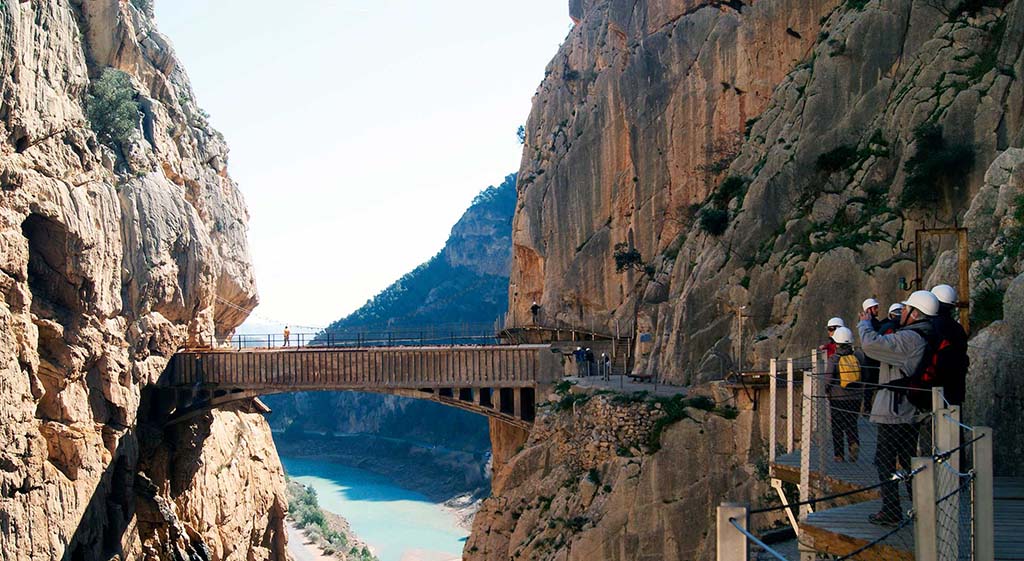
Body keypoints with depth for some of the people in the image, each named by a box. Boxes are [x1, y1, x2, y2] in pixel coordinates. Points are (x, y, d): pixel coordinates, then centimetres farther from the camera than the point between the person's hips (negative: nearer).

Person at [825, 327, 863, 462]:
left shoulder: (833, 359, -12)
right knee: (851, 424, 14)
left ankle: (839, 455, 11)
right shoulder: (858, 356, -2)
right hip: (855, 398, 3)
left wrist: (827, 391, 6)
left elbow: (828, 379, -12)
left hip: (838, 398, -3)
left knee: (837, 427, 8)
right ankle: (854, 442, -12)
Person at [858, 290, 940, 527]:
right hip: (912, 412, 9)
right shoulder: (924, 338, 11)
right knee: (908, 461, 17)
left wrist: (864, 324, -7)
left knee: (885, 461, -1)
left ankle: (891, 512, 1)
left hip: (893, 412, -9)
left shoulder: (909, 339, -20)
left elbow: (871, 343, -25)